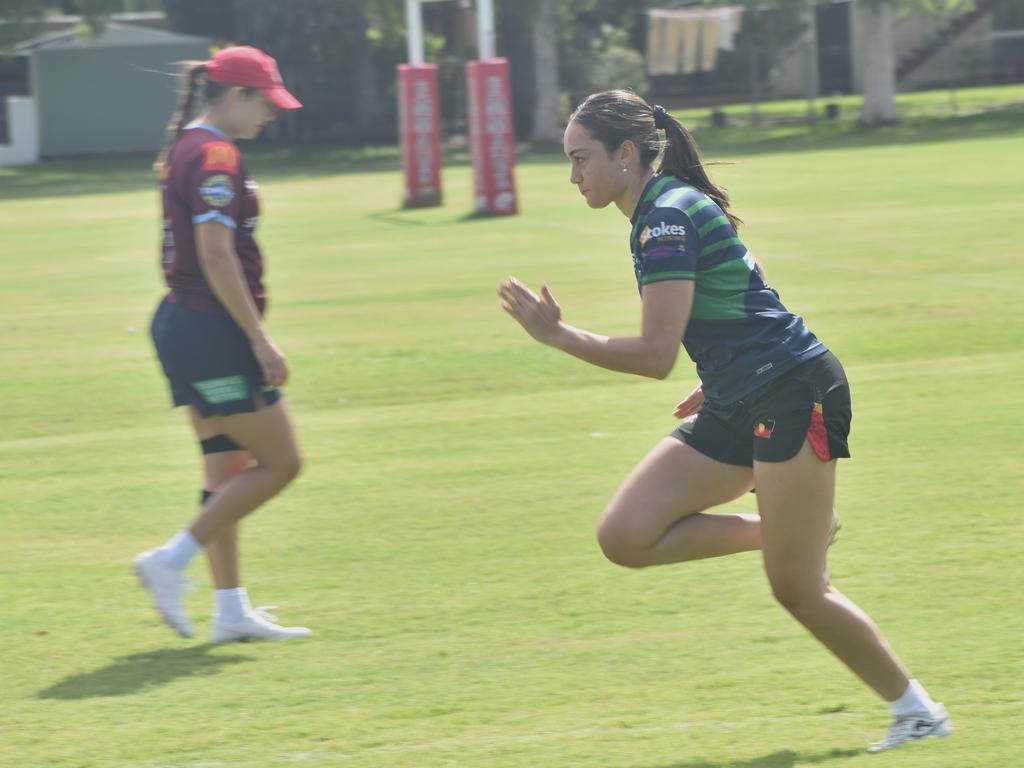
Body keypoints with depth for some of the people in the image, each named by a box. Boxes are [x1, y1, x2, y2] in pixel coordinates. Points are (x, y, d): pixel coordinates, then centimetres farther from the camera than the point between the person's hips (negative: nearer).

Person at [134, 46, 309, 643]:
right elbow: (216, 257, -22)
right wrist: (261, 341, -20)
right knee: (280, 462, -3)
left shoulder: (186, 148, 15)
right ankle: (172, 560, -4)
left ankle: (232, 610, 13)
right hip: (214, 330, -10)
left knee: (229, 469, 12)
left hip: (182, 324, 10)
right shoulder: (215, 156, -16)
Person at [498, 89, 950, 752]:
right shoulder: (661, 213, 13)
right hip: (739, 408, 9)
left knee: (797, 589, -5)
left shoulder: (669, 217, -17)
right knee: (626, 537, -5)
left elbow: (656, 355, -23)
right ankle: (781, 529, 10)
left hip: (795, 393, -9)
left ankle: (917, 711, 10)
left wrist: (558, 335, -18)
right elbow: (745, 297, 25)